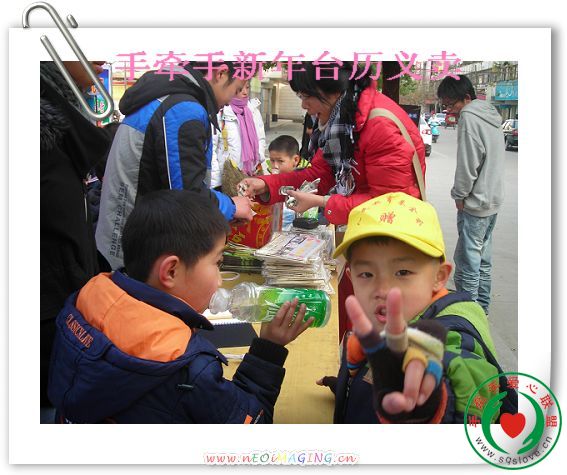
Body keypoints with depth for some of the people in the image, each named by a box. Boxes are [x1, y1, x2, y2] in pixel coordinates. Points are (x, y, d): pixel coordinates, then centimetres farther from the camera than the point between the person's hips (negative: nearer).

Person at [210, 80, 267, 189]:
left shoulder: (253, 109, 7)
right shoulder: (220, 112, -10)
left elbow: (261, 139, 15)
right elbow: (210, 148, -11)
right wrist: (214, 182, -14)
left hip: (253, 176, 5)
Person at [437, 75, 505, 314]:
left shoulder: (469, 117, -15)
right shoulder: (491, 117, 13)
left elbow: (468, 164, -19)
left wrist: (459, 195, -6)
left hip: (475, 203, -10)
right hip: (493, 200, 10)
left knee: (466, 262, -4)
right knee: (482, 259, 17)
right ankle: (481, 308, 26)